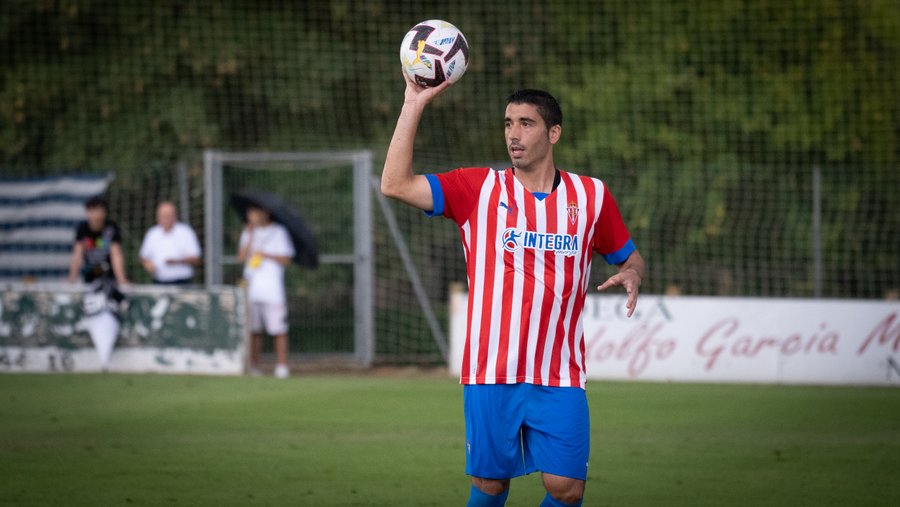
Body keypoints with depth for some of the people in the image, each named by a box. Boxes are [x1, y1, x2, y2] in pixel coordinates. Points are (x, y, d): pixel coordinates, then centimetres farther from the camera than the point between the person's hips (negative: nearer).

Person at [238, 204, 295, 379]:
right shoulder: (248, 232, 14)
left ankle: (282, 366, -4)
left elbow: (285, 259, -3)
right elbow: (242, 257, 3)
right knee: (253, 330, 3)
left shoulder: (278, 232, 2)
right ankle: (253, 366, 8)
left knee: (279, 330, -6)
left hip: (272, 288, -4)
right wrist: (250, 237, -2)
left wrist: (265, 254, -12)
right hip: (251, 287, 4)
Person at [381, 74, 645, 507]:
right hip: (490, 374, -1)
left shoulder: (591, 195, 7)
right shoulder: (479, 189, 2)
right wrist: (414, 104, -10)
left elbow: (627, 256, 21)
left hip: (560, 378, 1)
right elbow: (396, 185, -7)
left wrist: (631, 275, -4)